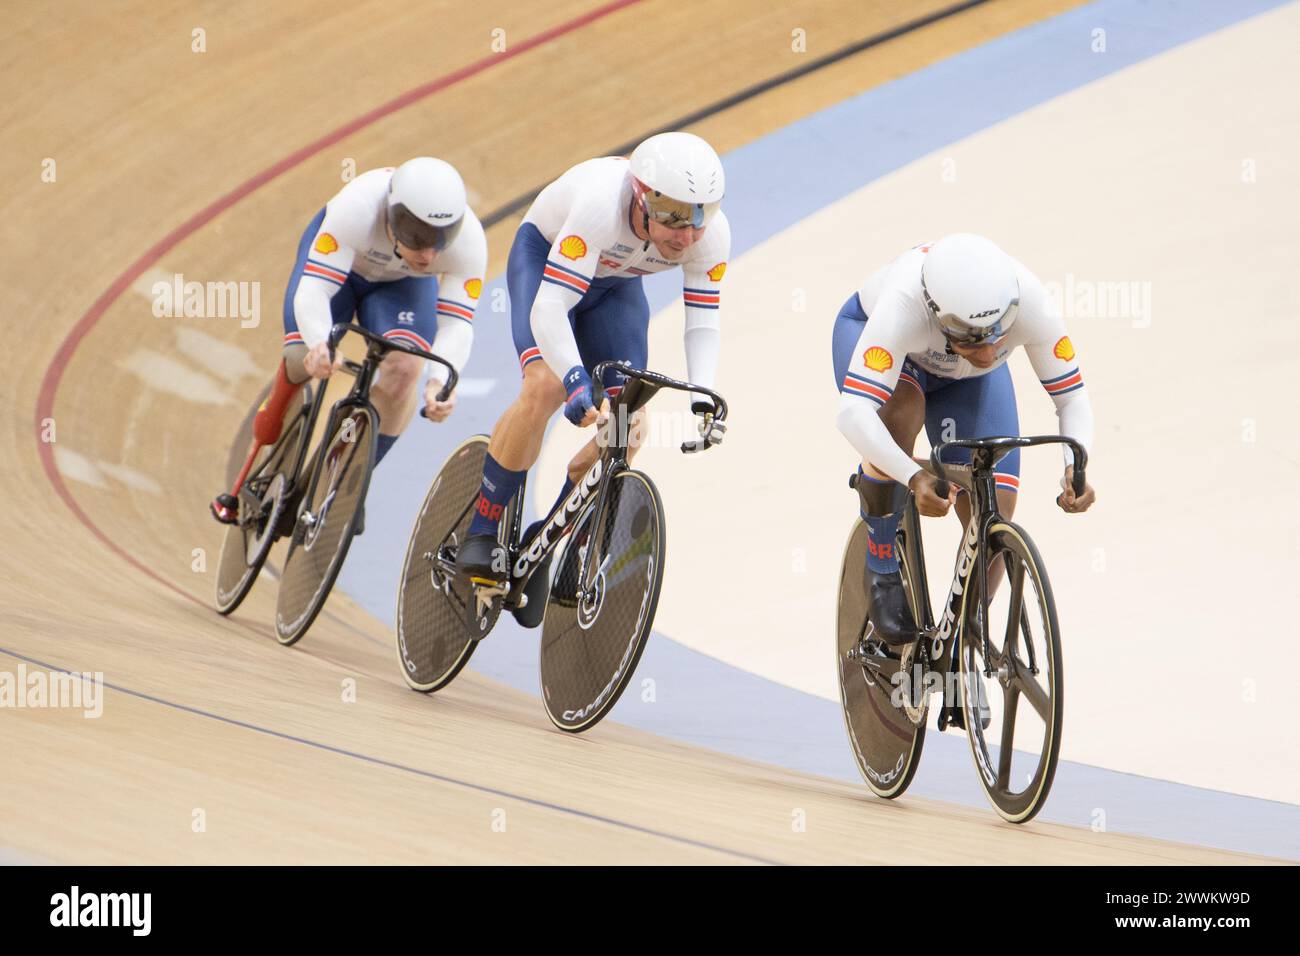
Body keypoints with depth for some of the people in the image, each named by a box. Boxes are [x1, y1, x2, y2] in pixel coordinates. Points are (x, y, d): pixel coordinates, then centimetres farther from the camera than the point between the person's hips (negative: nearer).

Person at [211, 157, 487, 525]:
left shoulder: (468, 241, -36)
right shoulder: (358, 208, -43)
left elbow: (457, 321, -34)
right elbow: (312, 289, -44)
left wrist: (440, 380, -54)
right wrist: (319, 343, -65)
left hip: (403, 285, 2)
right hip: (337, 260, -1)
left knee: (404, 367, -26)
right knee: (301, 362, -20)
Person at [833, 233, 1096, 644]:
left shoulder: (1031, 305, -37)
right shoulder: (904, 305, -46)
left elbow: (1073, 397, -27)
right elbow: (852, 413, -53)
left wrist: (1075, 467, -46)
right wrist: (914, 478, -67)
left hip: (965, 378, 3)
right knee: (899, 415, -38)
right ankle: (884, 572, -16)